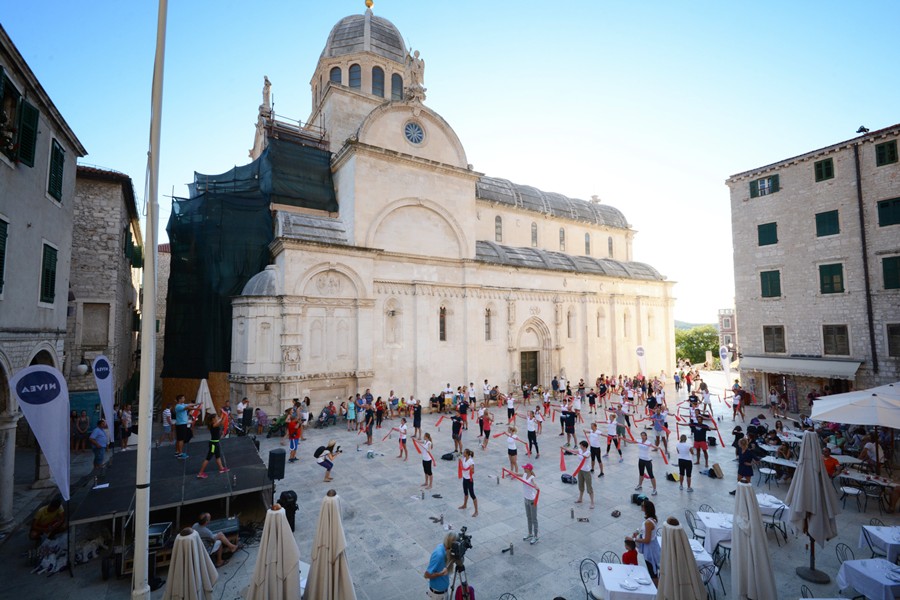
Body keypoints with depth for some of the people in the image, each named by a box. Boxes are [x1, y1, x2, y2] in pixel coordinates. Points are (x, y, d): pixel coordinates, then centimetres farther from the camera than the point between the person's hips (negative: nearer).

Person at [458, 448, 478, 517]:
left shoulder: (471, 461, -28)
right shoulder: (464, 459, -5)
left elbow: (473, 472, -26)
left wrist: (472, 469, -45)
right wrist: (460, 460, 2)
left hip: (469, 479, -8)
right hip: (464, 478, 8)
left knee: (472, 494, 0)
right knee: (465, 492, 27)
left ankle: (476, 511, 11)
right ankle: (465, 505, 49)